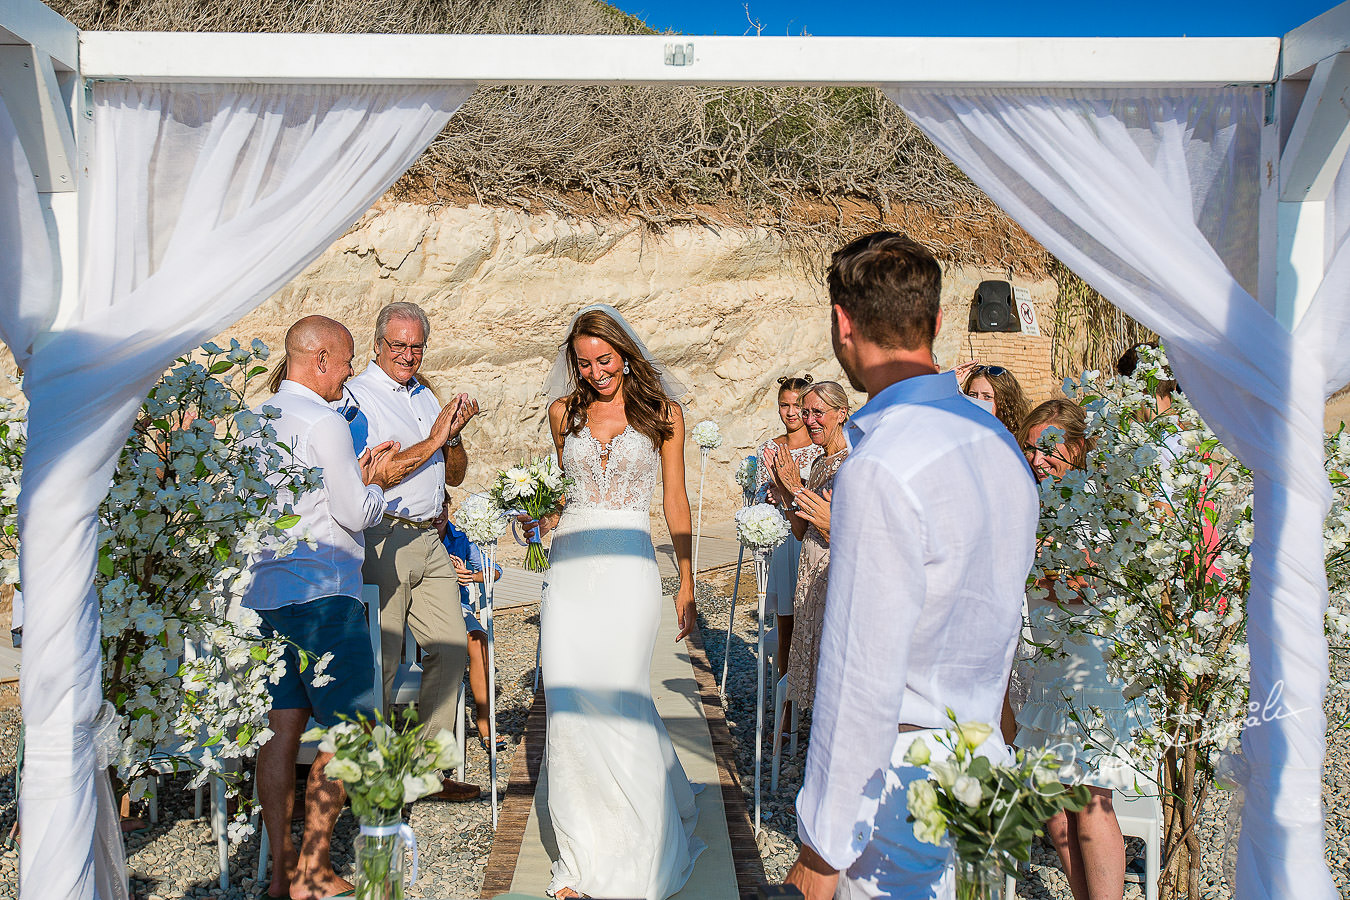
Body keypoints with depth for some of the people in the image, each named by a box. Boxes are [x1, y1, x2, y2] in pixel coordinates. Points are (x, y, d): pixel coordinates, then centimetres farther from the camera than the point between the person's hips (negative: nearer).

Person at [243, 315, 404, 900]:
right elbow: (355, 513, -10)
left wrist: (359, 472, 18)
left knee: (282, 727, 10)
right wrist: (376, 483, 9)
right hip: (321, 593, -9)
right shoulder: (324, 423, -12)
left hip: (266, 589, 9)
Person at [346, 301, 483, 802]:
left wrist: (454, 436, -2)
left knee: (451, 648, 6)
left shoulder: (426, 396, 18)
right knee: (381, 662, -3)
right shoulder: (357, 396, -4)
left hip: (429, 540, 7)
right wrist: (432, 442, -15)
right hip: (383, 539, -7)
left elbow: (455, 476, 18)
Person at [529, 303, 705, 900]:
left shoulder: (662, 413, 5)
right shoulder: (565, 412, 13)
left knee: (618, 704, -7)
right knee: (568, 708, -2)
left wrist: (686, 583, 5)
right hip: (569, 566, 3)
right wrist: (540, 516, 5)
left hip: (627, 567, -3)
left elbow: (675, 501, 7)